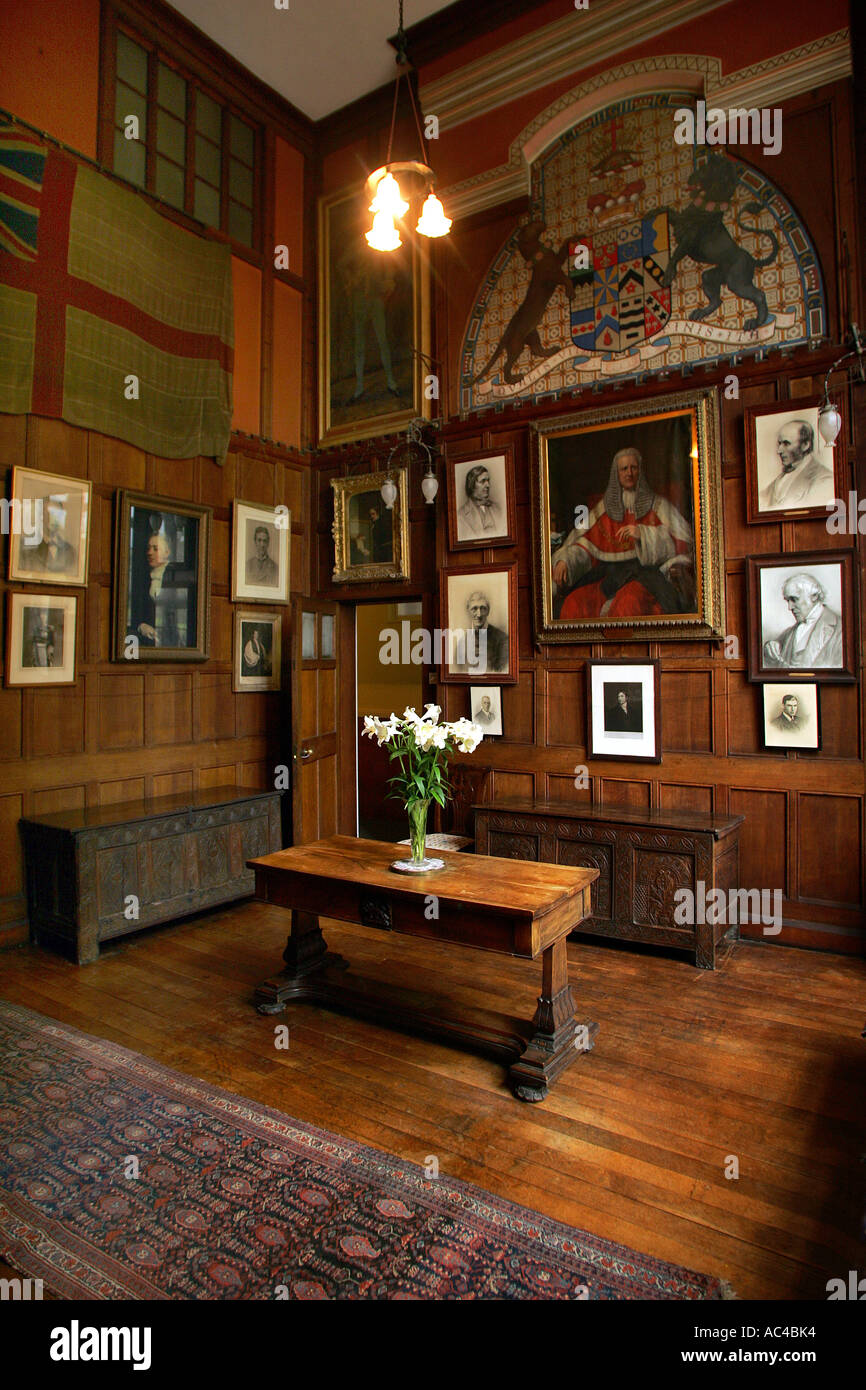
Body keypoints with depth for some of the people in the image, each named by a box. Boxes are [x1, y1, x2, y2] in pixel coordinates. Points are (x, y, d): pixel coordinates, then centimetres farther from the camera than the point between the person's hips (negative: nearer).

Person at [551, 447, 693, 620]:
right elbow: (581, 542, 14)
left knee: (629, 603, -39)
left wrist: (644, 534, -13)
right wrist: (563, 560, -8)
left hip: (647, 572, -3)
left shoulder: (657, 504, 12)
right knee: (574, 603, -26)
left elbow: (683, 541, 1)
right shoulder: (604, 508, 19)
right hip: (610, 573, 3)